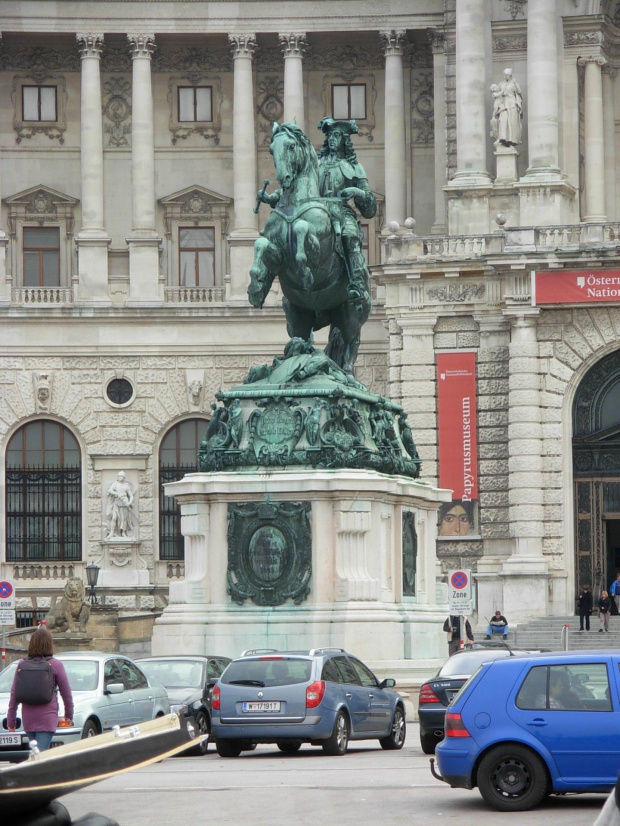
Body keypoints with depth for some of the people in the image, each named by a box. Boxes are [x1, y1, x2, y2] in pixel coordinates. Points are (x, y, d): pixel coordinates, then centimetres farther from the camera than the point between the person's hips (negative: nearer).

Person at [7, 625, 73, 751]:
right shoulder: (56, 665, -6)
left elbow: (14, 694, 4)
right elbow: (66, 693, 1)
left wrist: (11, 719, 10)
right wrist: (69, 715, 16)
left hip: (28, 719, 4)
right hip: (47, 717, -4)